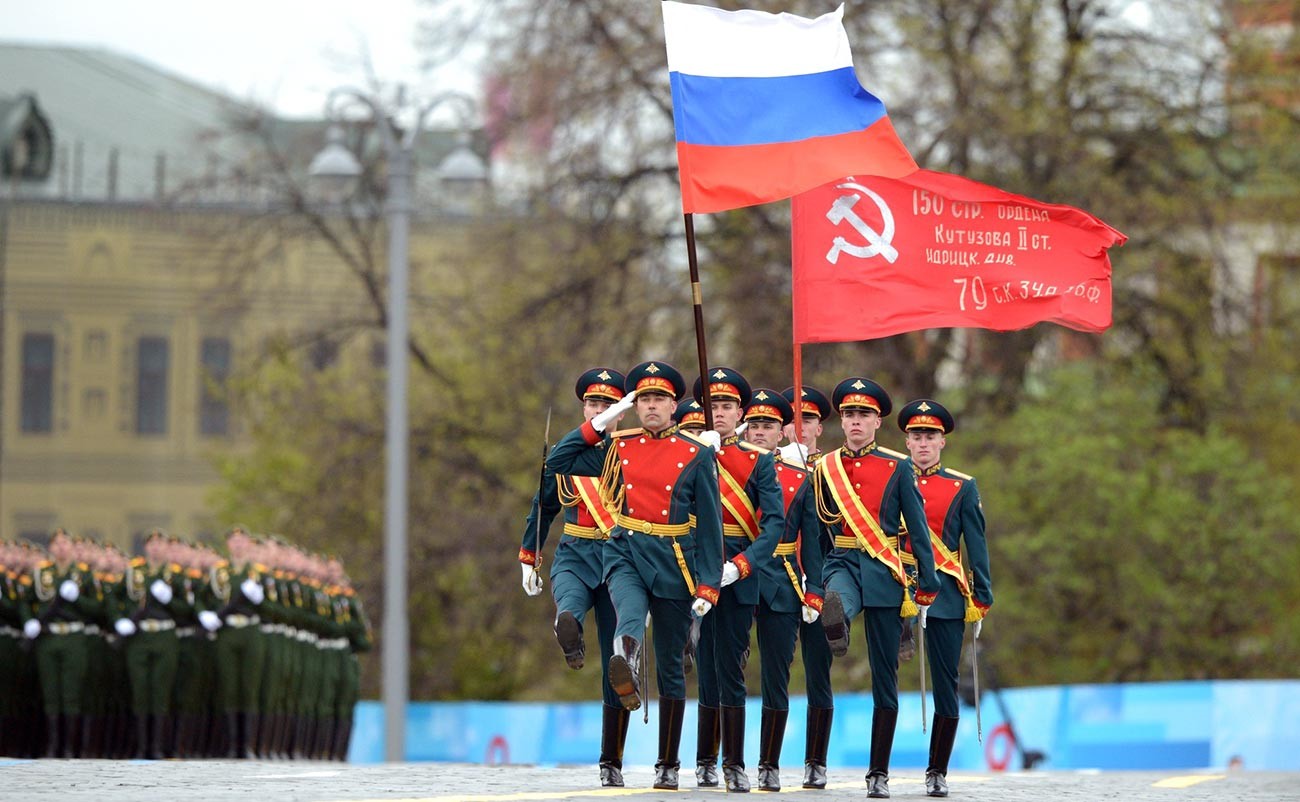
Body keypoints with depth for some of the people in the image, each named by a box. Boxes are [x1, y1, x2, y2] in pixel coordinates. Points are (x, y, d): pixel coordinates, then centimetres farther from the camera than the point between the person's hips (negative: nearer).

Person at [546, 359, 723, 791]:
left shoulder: (697, 455, 2)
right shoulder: (617, 448, 8)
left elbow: (710, 525, 0)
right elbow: (558, 461, 9)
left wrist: (708, 586, -7)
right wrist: (600, 422, 3)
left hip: (674, 564, 0)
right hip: (625, 554, 0)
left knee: (670, 667, 6)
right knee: (632, 611, -36)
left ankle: (668, 765, 14)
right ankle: (625, 658, -70)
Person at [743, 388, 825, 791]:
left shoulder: (801, 478, 8)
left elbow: (812, 542, 7)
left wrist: (813, 594, 0)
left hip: (782, 587, 1)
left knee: (776, 678, 4)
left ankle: (770, 766, 9)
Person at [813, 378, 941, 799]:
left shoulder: (898, 468, 3)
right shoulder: (825, 468, 8)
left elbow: (918, 530, 2)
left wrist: (926, 589, -3)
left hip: (885, 574, -1)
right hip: (843, 563, 1)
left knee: (885, 677, 1)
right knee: (838, 600, -40)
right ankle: (836, 624, -75)